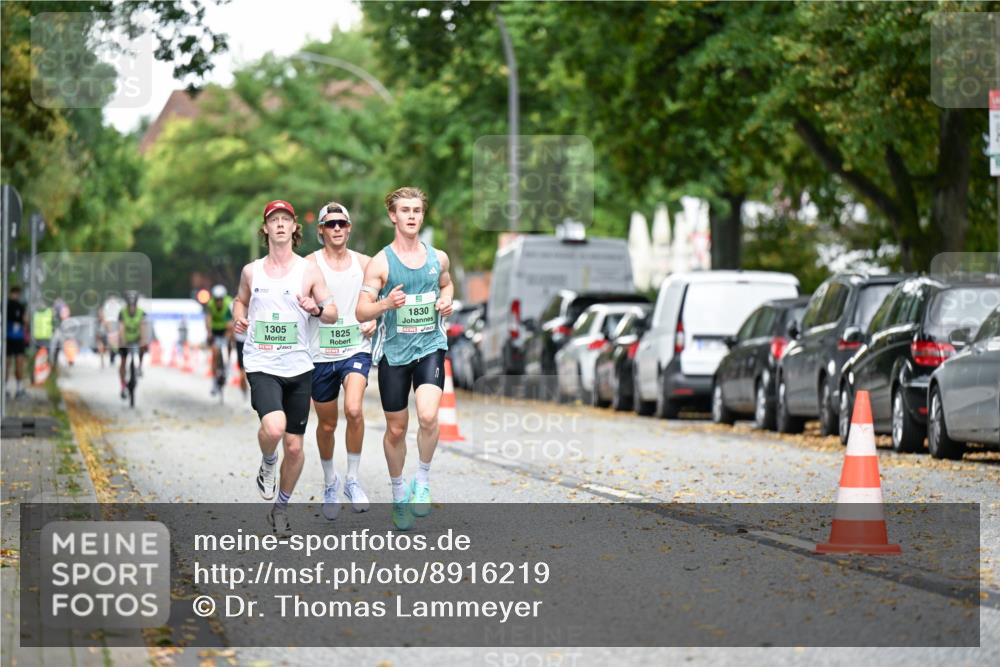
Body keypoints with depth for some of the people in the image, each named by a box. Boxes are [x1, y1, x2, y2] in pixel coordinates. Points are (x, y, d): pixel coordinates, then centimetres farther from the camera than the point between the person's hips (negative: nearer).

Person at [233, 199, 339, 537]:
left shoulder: (309, 271, 2)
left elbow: (333, 314, 5)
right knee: (273, 427, -28)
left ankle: (280, 507, 26)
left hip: (298, 368, 1)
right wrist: (239, 317, 3)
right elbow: (241, 299, 25)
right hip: (261, 366, -1)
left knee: (294, 446, 5)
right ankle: (267, 465, 6)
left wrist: (316, 309, -17)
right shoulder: (251, 271, 6)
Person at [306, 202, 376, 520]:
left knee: (354, 410, -23)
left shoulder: (364, 263, 5)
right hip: (321, 352, 0)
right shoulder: (310, 264, -3)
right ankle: (330, 482, 33)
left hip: (356, 348, 0)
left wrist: (374, 320, -1)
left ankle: (353, 480, -6)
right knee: (327, 424, 9)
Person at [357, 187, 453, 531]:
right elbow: (361, 312, -7)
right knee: (396, 429, 7)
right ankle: (399, 495, 28)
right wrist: (386, 303, -27)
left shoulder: (438, 258, 5)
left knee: (428, 416, -22)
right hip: (394, 351, -1)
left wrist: (447, 301, 4)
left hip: (430, 347, 1)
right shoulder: (380, 263, -5)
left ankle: (422, 481, 0)